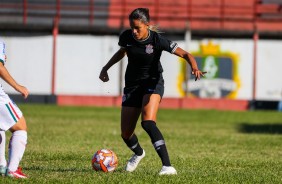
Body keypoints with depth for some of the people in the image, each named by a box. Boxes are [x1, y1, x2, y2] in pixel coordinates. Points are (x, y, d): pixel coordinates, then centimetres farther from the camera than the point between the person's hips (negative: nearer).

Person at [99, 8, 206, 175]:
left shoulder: (157, 40, -21)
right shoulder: (126, 37, -8)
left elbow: (185, 54, -20)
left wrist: (195, 68, -38)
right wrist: (106, 68, 14)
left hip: (153, 83, -5)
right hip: (132, 85, 5)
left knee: (148, 122, -32)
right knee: (126, 134, 6)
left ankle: (167, 166, -36)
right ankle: (138, 153, 43)